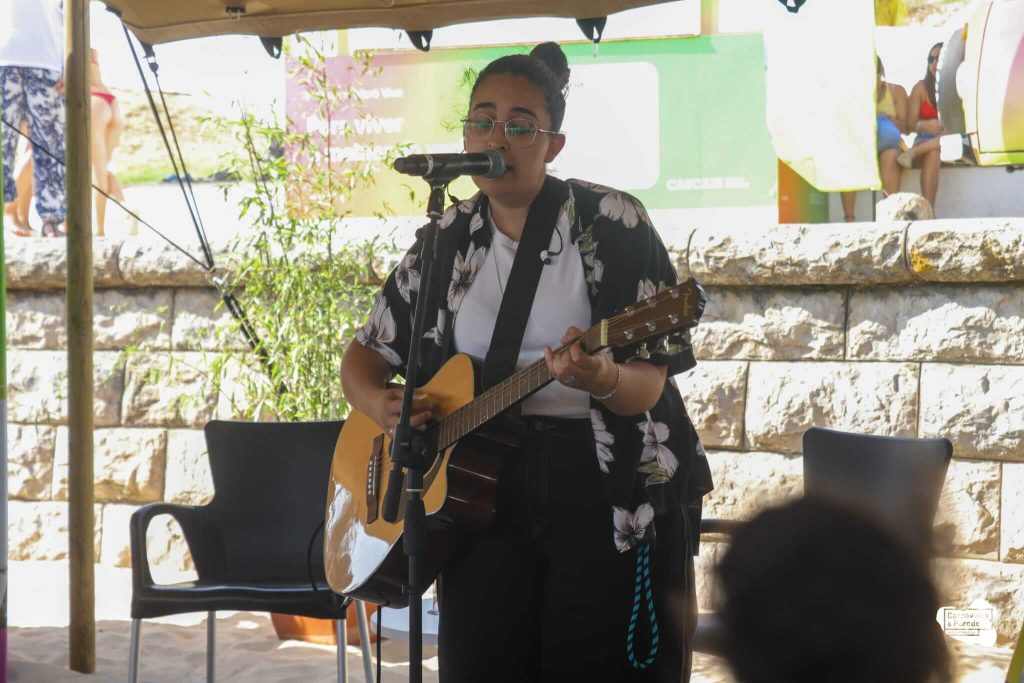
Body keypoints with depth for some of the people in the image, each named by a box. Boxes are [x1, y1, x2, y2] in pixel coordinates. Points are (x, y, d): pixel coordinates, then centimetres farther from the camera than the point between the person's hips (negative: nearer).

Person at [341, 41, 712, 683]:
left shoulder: (613, 222, -5)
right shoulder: (448, 242, 7)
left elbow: (649, 385, -9)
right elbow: (367, 353, 15)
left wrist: (601, 380, -32)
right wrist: (378, 401, -8)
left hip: (615, 497, -3)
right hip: (487, 488, 3)